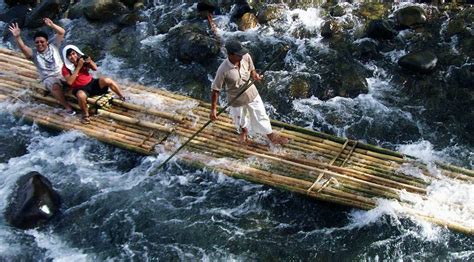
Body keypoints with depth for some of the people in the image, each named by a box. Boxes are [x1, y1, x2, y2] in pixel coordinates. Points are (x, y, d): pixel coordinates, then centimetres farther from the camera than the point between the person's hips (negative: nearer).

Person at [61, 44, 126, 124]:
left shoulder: (82, 59, 2)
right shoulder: (66, 68, -8)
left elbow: (95, 68, 6)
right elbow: (70, 82, -21)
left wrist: (90, 61, -17)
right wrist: (78, 67, -23)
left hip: (92, 83, 4)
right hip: (80, 88, -3)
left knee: (107, 80, -23)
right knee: (81, 95, -40)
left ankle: (123, 99, -7)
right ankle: (85, 114, -14)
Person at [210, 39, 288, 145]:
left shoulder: (246, 57, -23)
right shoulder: (223, 70, -34)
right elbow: (215, 90, -23)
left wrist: (254, 75, -24)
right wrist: (213, 109, -21)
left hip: (252, 94, 2)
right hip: (236, 100, -2)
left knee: (261, 116, 19)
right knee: (240, 121, 25)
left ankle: (271, 135, 45)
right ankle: (243, 131, 61)